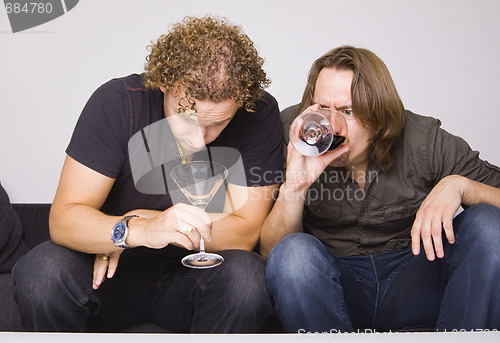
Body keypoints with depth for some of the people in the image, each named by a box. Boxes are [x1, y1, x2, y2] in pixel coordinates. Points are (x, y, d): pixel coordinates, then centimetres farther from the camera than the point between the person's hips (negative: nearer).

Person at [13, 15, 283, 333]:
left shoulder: (259, 113, -16)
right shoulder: (118, 101, -16)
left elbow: (245, 232, -15)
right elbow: (63, 220, -18)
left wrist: (136, 220, -16)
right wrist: (139, 231, -38)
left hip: (202, 274, 2)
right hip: (117, 270, -1)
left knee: (247, 276, -31)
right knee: (41, 270, -29)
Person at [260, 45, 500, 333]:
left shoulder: (425, 141, -7)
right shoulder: (293, 143, -8)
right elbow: (270, 253, -9)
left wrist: (459, 185, -24)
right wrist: (293, 187, -28)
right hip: (331, 285, -1)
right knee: (294, 252, -33)